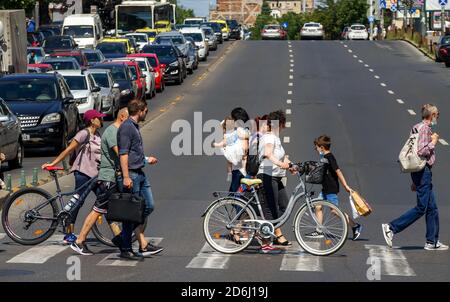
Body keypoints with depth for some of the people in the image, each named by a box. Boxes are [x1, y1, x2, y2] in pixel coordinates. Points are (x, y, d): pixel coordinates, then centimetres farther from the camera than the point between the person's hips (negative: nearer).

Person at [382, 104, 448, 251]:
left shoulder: (425, 128, 19)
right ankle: (391, 228, -9)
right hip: (423, 171, -10)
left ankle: (432, 242, 12)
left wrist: (415, 181, 23)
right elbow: (421, 152, -25)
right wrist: (433, 143, -8)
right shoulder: (424, 129, -13)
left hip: (422, 172, 10)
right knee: (421, 207, -9)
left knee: (432, 208, 10)